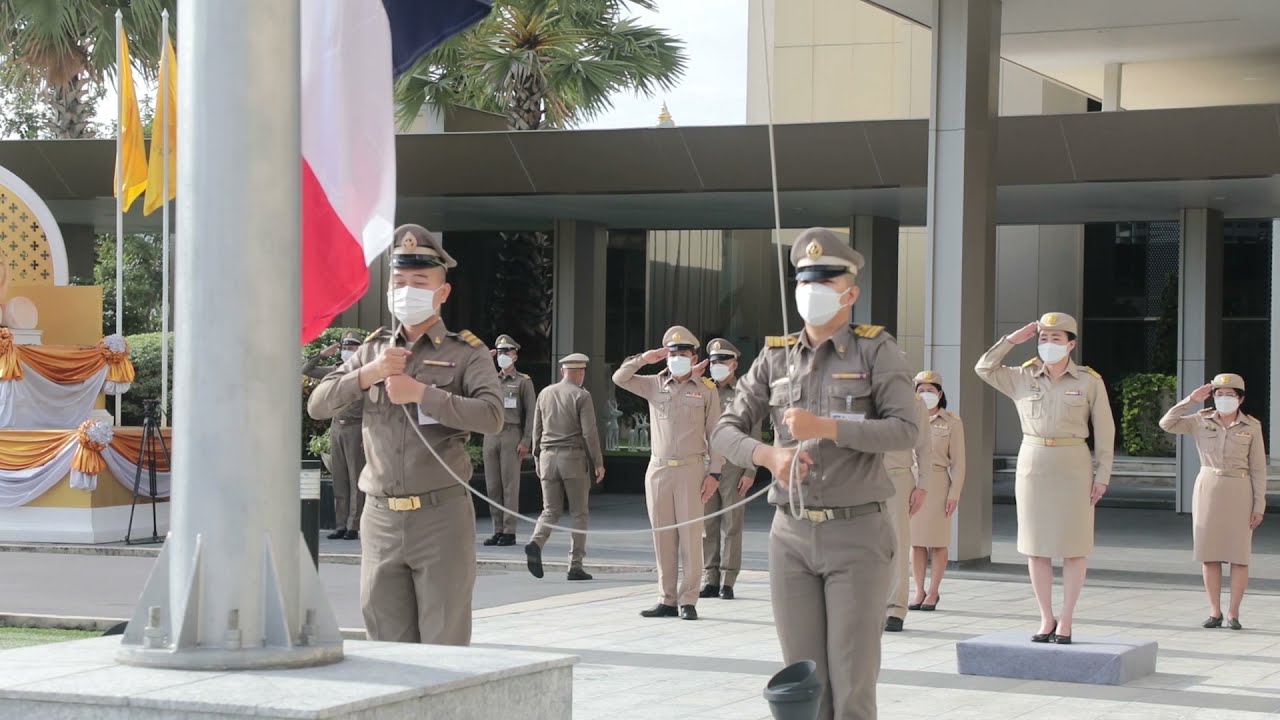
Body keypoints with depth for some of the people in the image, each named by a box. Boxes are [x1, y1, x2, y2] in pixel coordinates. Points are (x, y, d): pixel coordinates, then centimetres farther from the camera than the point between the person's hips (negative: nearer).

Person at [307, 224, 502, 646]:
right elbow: (318, 406, 9)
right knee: (387, 647, 6)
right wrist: (367, 374, -6)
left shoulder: (466, 353, 3)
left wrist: (422, 394, -17)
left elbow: (492, 416, -14)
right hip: (380, 517, 4)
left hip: (441, 516, -4)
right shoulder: (373, 351, 16)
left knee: (444, 647, -1)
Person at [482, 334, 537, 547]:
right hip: (491, 434, 5)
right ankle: (498, 530, 9)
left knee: (510, 485, -6)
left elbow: (531, 413, -1)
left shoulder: (523, 381, 4)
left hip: (511, 435, -5)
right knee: (492, 485, 4)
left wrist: (526, 441, -11)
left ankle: (509, 532, -5)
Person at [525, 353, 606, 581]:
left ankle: (536, 543, -20)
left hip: (548, 457, 4)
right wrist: (598, 463, -5)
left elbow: (537, 430, 13)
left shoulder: (545, 393, 10)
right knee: (579, 513, 5)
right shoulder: (581, 396, -6)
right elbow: (589, 432, -10)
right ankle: (575, 566, 2)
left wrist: (537, 460, 21)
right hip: (574, 457, -4)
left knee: (551, 511, 9)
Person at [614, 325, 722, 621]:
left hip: (691, 469, -3)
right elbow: (619, 378, 6)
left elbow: (714, 434, 2)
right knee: (663, 538, 5)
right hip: (658, 469, 3)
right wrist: (644, 359, -5)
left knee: (690, 536, -5)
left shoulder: (706, 389, 3)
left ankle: (688, 601, -1)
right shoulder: (655, 385, 11)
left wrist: (714, 472, -4)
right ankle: (667, 600, 10)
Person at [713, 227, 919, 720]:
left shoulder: (876, 349, -3)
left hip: (857, 535, -4)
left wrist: (824, 427, -23)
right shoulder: (776, 357, 8)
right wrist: (768, 455, -16)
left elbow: (906, 430, -14)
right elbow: (726, 432, 5)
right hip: (792, 535, 4)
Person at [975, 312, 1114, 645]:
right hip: (1032, 464, 2)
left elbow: (1104, 430, -1)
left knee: (1074, 546, 0)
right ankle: (1046, 620, 13)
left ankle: (1066, 622, 8)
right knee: (1036, 546, 4)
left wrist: (1102, 475, -6)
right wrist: (1013, 339, -2)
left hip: (1073, 466, -2)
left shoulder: (1090, 381, -3)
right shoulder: (1023, 378, 5)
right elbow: (984, 368, 2)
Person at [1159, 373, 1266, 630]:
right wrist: (1191, 400, -13)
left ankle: (1233, 613, 5)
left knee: (1239, 553, -2)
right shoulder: (1201, 421, 2)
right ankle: (1215, 612, 9)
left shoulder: (1252, 427, 0)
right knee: (1209, 553, 2)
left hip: (1239, 491, -1)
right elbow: (1167, 423, -9)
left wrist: (1259, 505, -4)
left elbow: (1258, 468, 1)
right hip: (1207, 487, 1)